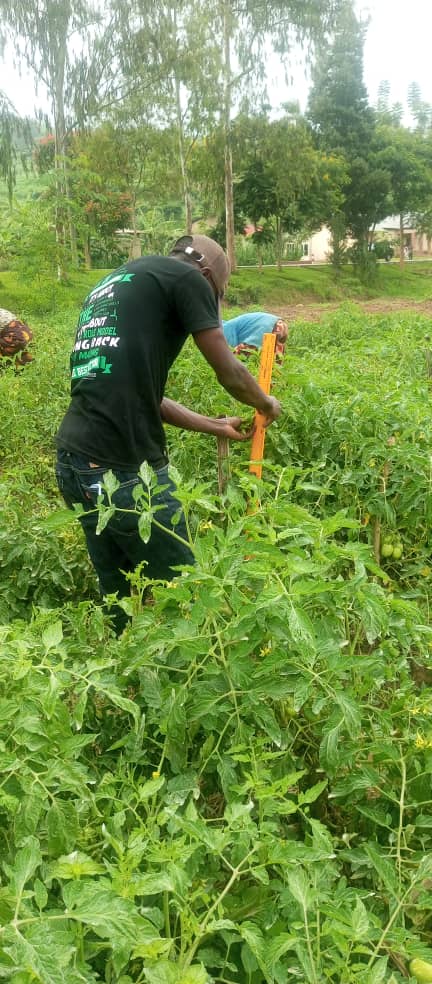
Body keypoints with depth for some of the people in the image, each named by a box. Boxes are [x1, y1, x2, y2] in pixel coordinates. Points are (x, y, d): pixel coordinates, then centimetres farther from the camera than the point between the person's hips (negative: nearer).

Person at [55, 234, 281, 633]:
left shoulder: (109, 286, 24)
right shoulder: (184, 276, 0)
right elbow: (229, 373, 1)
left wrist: (216, 426, 29)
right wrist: (267, 404, 23)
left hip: (74, 464, 9)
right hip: (123, 470, -8)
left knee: (118, 595, 19)